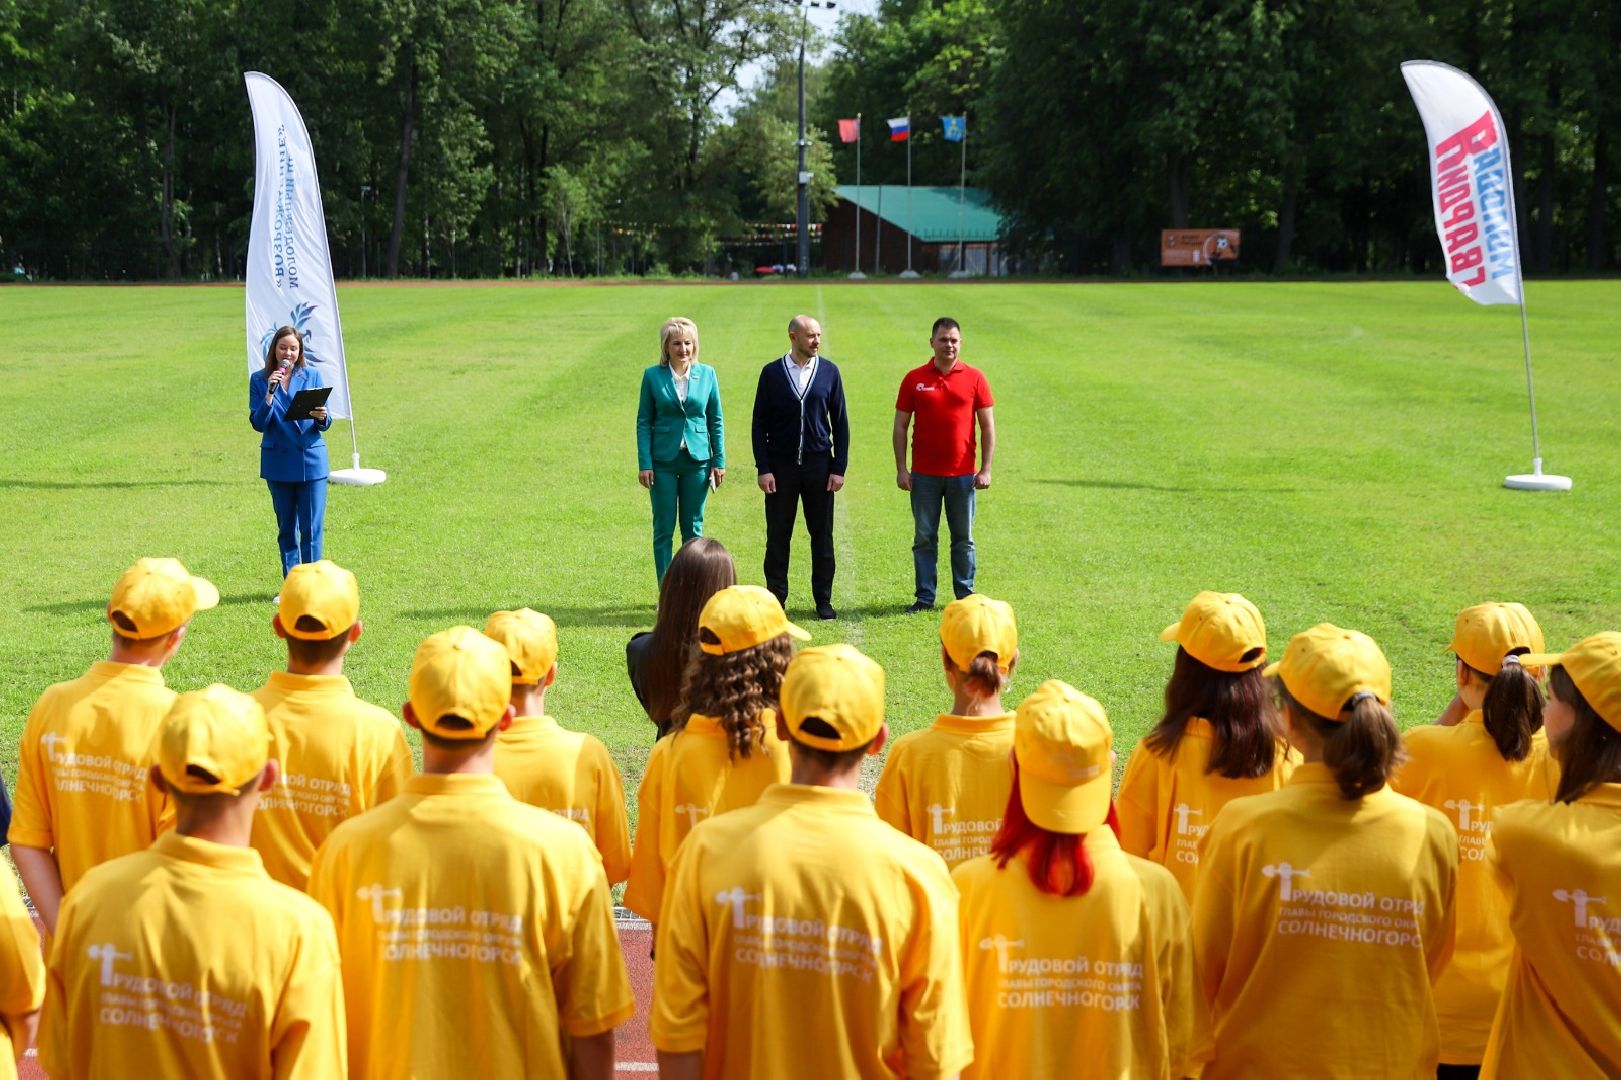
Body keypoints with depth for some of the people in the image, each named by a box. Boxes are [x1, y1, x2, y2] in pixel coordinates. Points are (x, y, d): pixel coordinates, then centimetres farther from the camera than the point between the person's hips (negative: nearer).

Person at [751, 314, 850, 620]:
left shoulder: (829, 371, 3)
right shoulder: (772, 373, 0)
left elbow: (840, 422, 5)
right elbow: (760, 424, 2)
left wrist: (839, 468, -1)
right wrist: (763, 469, -5)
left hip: (819, 465, 1)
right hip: (781, 466, -1)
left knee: (822, 535, 4)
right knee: (778, 536, 3)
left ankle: (823, 600, 12)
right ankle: (776, 599, 11)